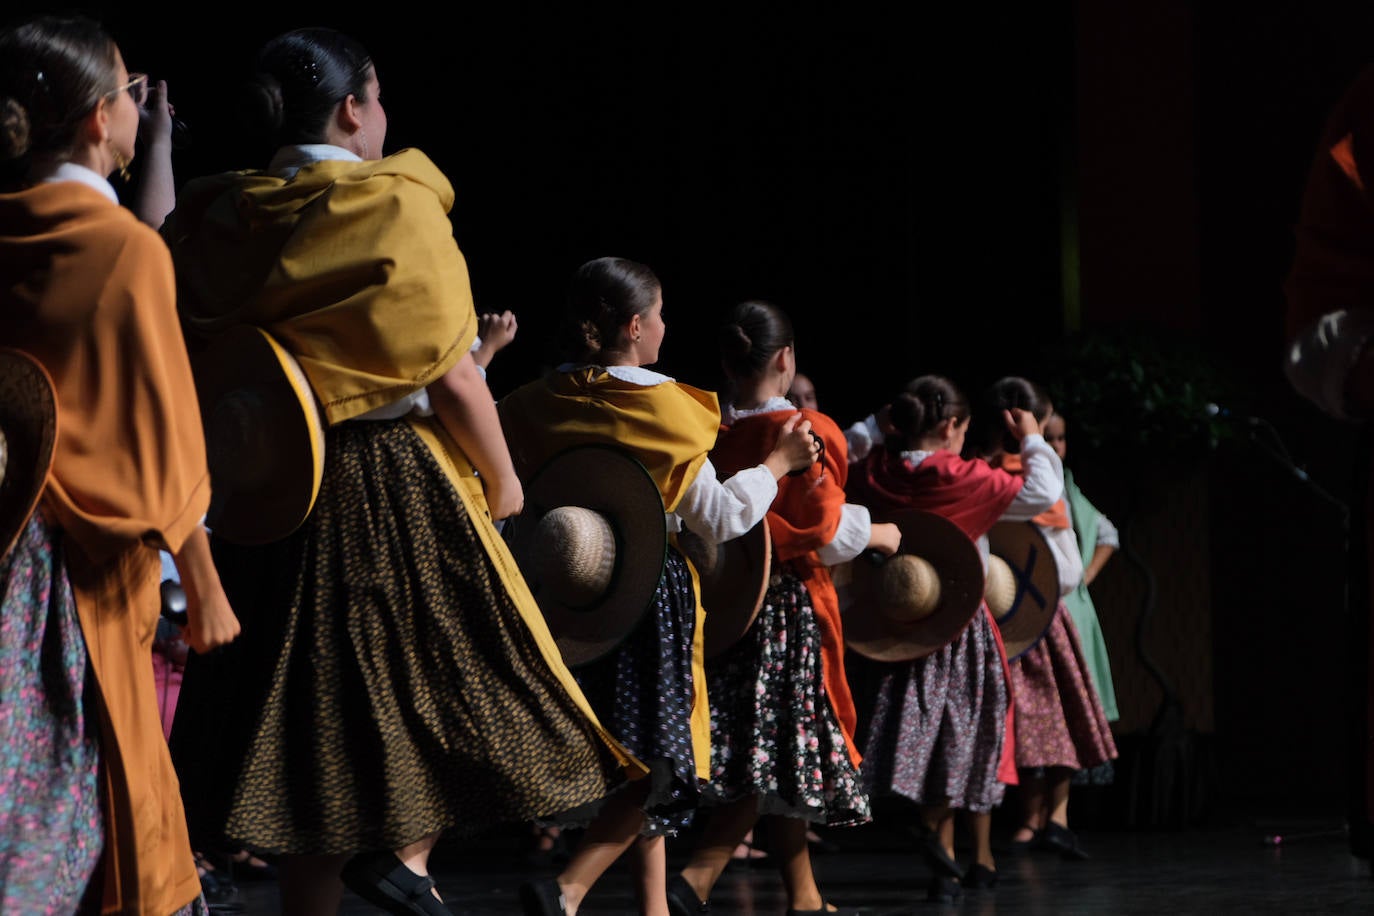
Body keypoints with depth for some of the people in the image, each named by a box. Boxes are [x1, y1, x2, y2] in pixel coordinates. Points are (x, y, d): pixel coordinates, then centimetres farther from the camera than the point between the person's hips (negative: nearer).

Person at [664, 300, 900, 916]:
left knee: (769, 758, 12)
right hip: (792, 604, -6)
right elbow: (828, 534, -12)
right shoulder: (807, 433, -13)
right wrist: (878, 535, 6)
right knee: (779, 751, -4)